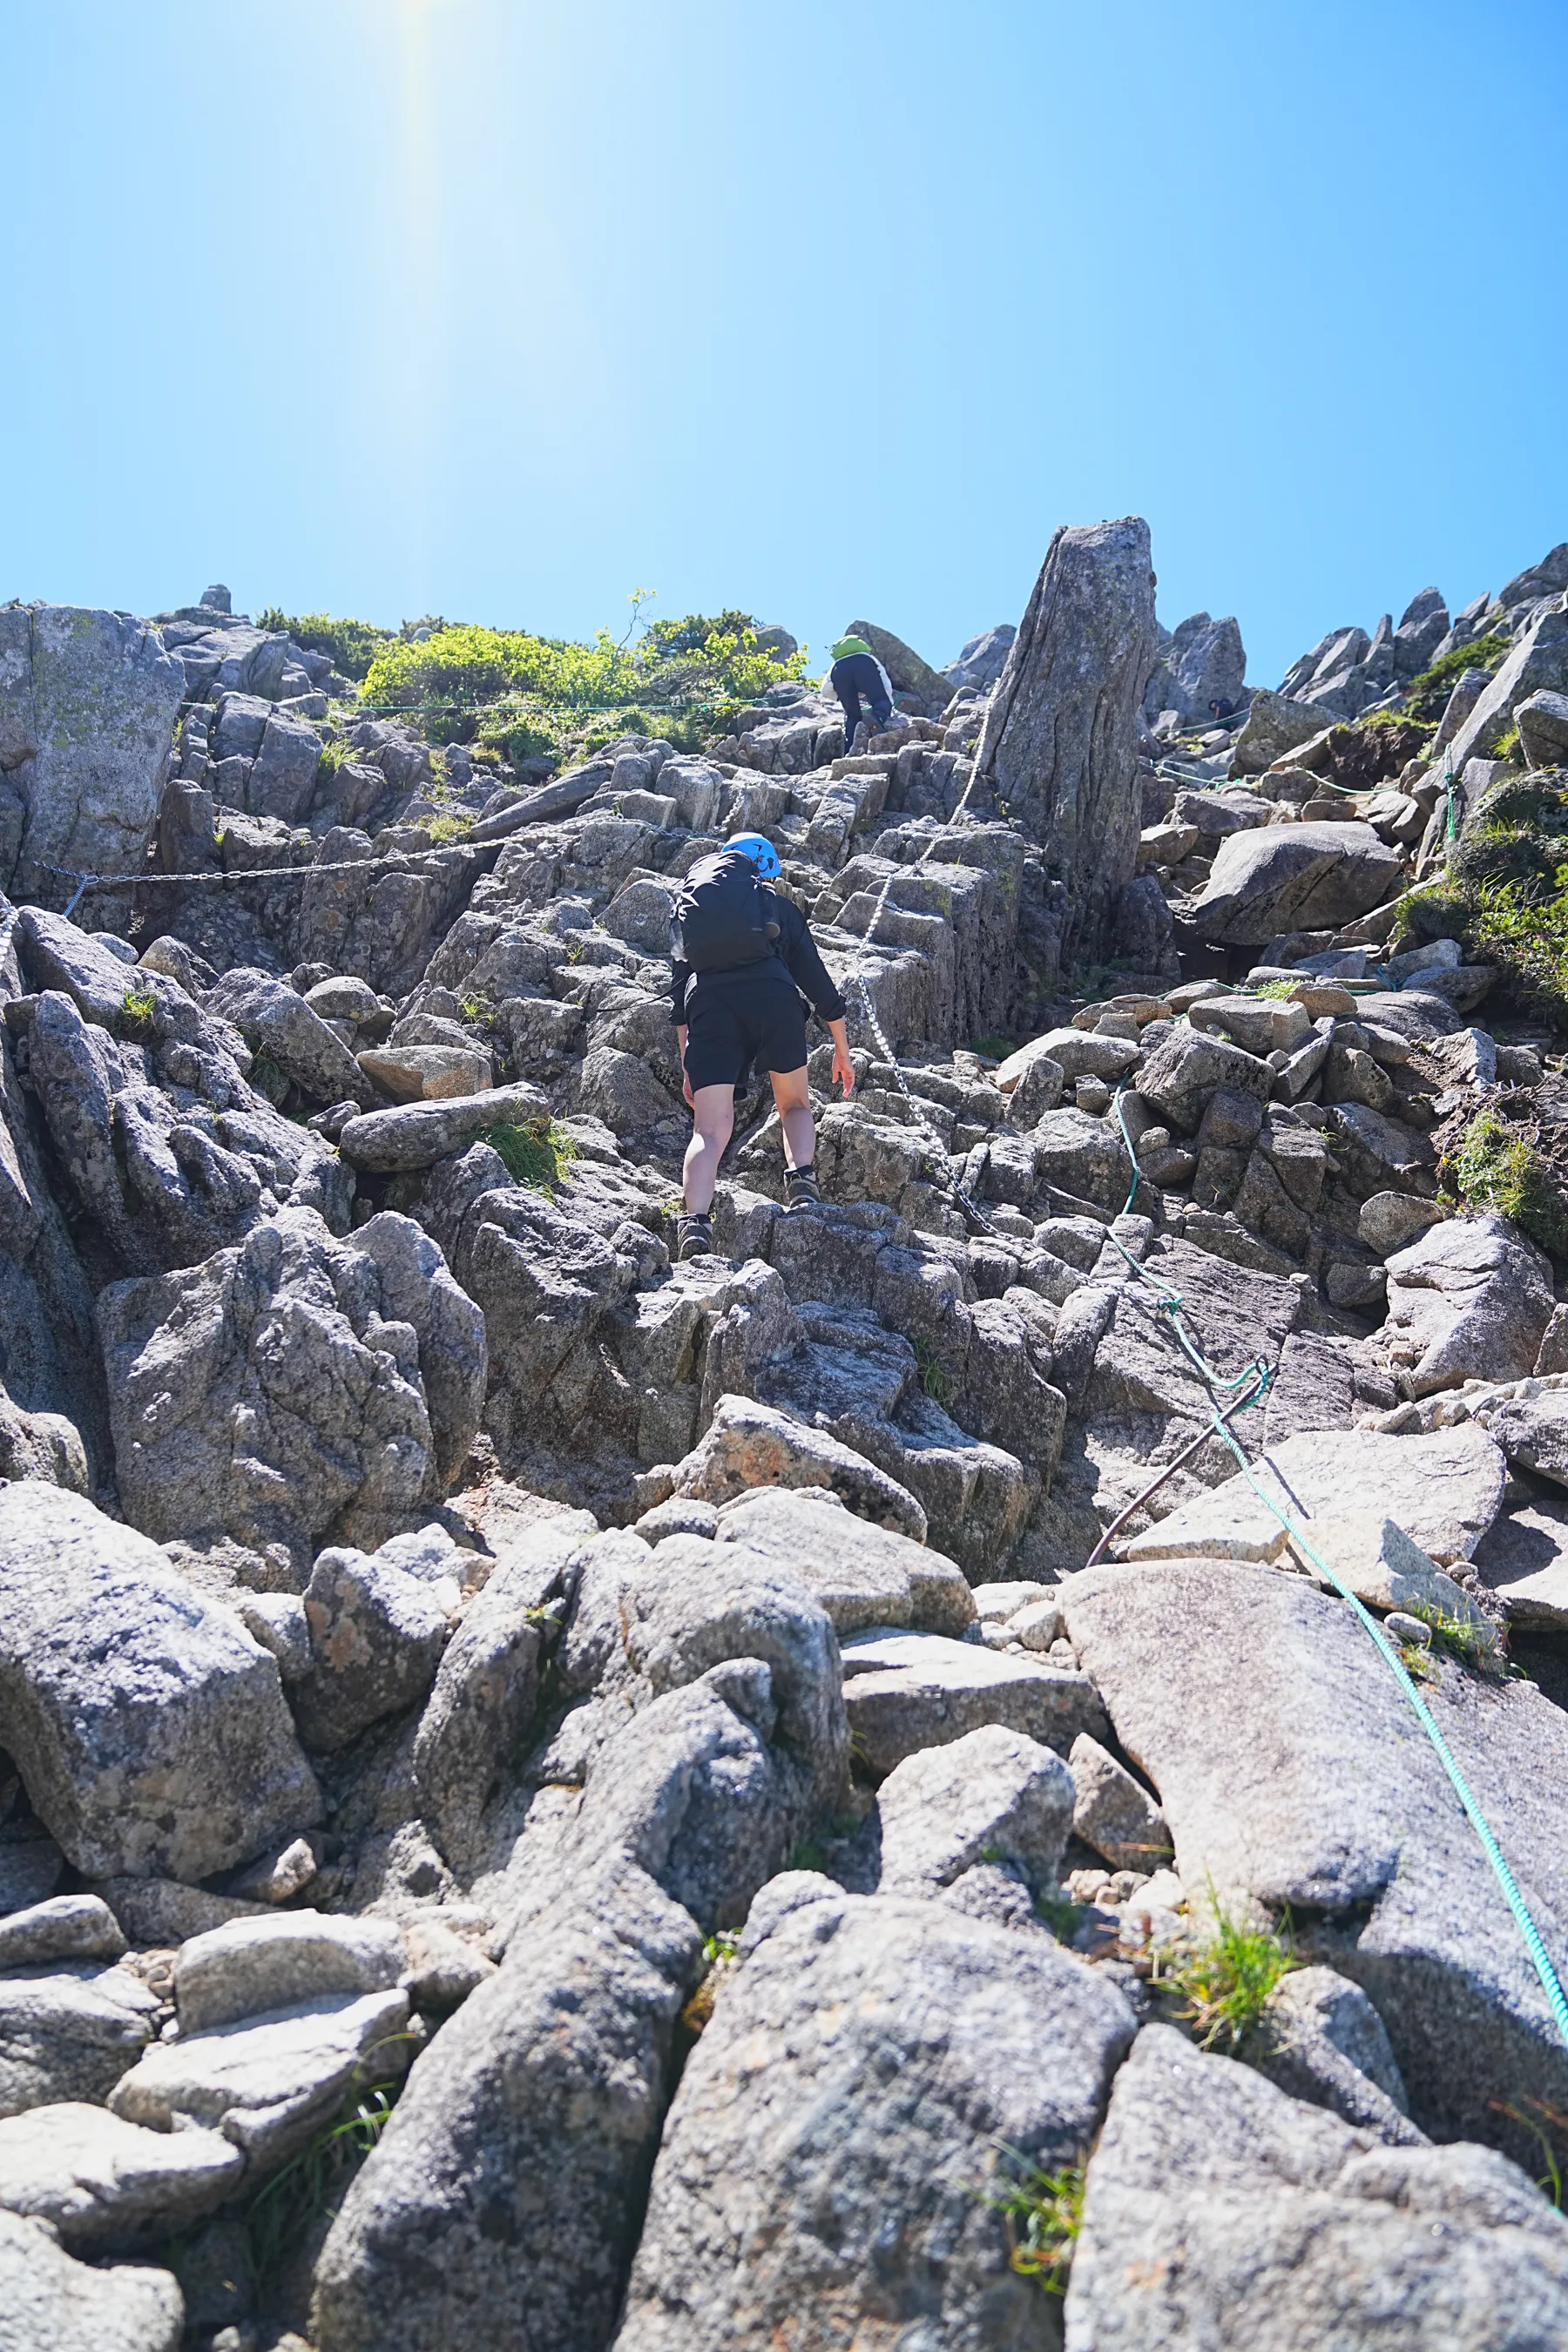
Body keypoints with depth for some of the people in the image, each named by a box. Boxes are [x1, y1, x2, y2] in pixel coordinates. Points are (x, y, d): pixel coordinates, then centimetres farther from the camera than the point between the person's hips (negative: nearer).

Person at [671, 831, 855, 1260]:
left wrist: (687, 1068, 28)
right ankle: (802, 1181, -7)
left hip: (708, 1000, 1)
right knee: (795, 1104, 19)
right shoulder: (781, 908, 28)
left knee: (709, 1130, -4)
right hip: (772, 992, -1)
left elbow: (678, 996, 26)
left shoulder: (689, 907, 33)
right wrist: (842, 1052, 34)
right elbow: (820, 982, 25)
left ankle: (696, 1222, -26)